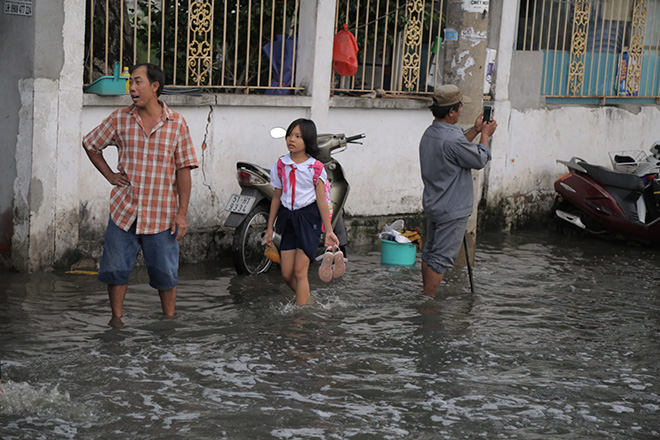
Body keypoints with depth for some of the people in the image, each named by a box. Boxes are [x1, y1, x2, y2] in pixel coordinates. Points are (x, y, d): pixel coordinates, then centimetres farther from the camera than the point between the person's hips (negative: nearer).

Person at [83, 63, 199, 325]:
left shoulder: (176, 124, -2)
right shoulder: (120, 119, 2)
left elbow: (183, 170, -2)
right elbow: (90, 145, 17)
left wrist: (182, 213, -6)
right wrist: (109, 175, 7)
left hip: (161, 213, -2)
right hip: (124, 209, 2)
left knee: (165, 272, 5)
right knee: (115, 268, 5)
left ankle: (169, 321, 20)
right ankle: (116, 318, 20)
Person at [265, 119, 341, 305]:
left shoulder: (315, 168, -7)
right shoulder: (280, 165, 4)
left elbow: (322, 201, -4)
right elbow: (277, 197, 12)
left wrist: (329, 231, -5)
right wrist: (269, 227, 14)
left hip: (308, 218, -4)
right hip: (288, 219, 4)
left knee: (300, 271, -8)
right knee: (287, 273, 4)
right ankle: (307, 300, 29)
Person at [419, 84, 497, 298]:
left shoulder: (429, 133, 4)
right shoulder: (451, 139, -26)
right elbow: (480, 160, -14)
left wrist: (475, 130, 18)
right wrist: (485, 135, 1)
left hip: (432, 204, 10)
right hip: (452, 209, -10)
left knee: (429, 252, 17)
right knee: (441, 257, -2)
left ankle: (426, 296, 27)